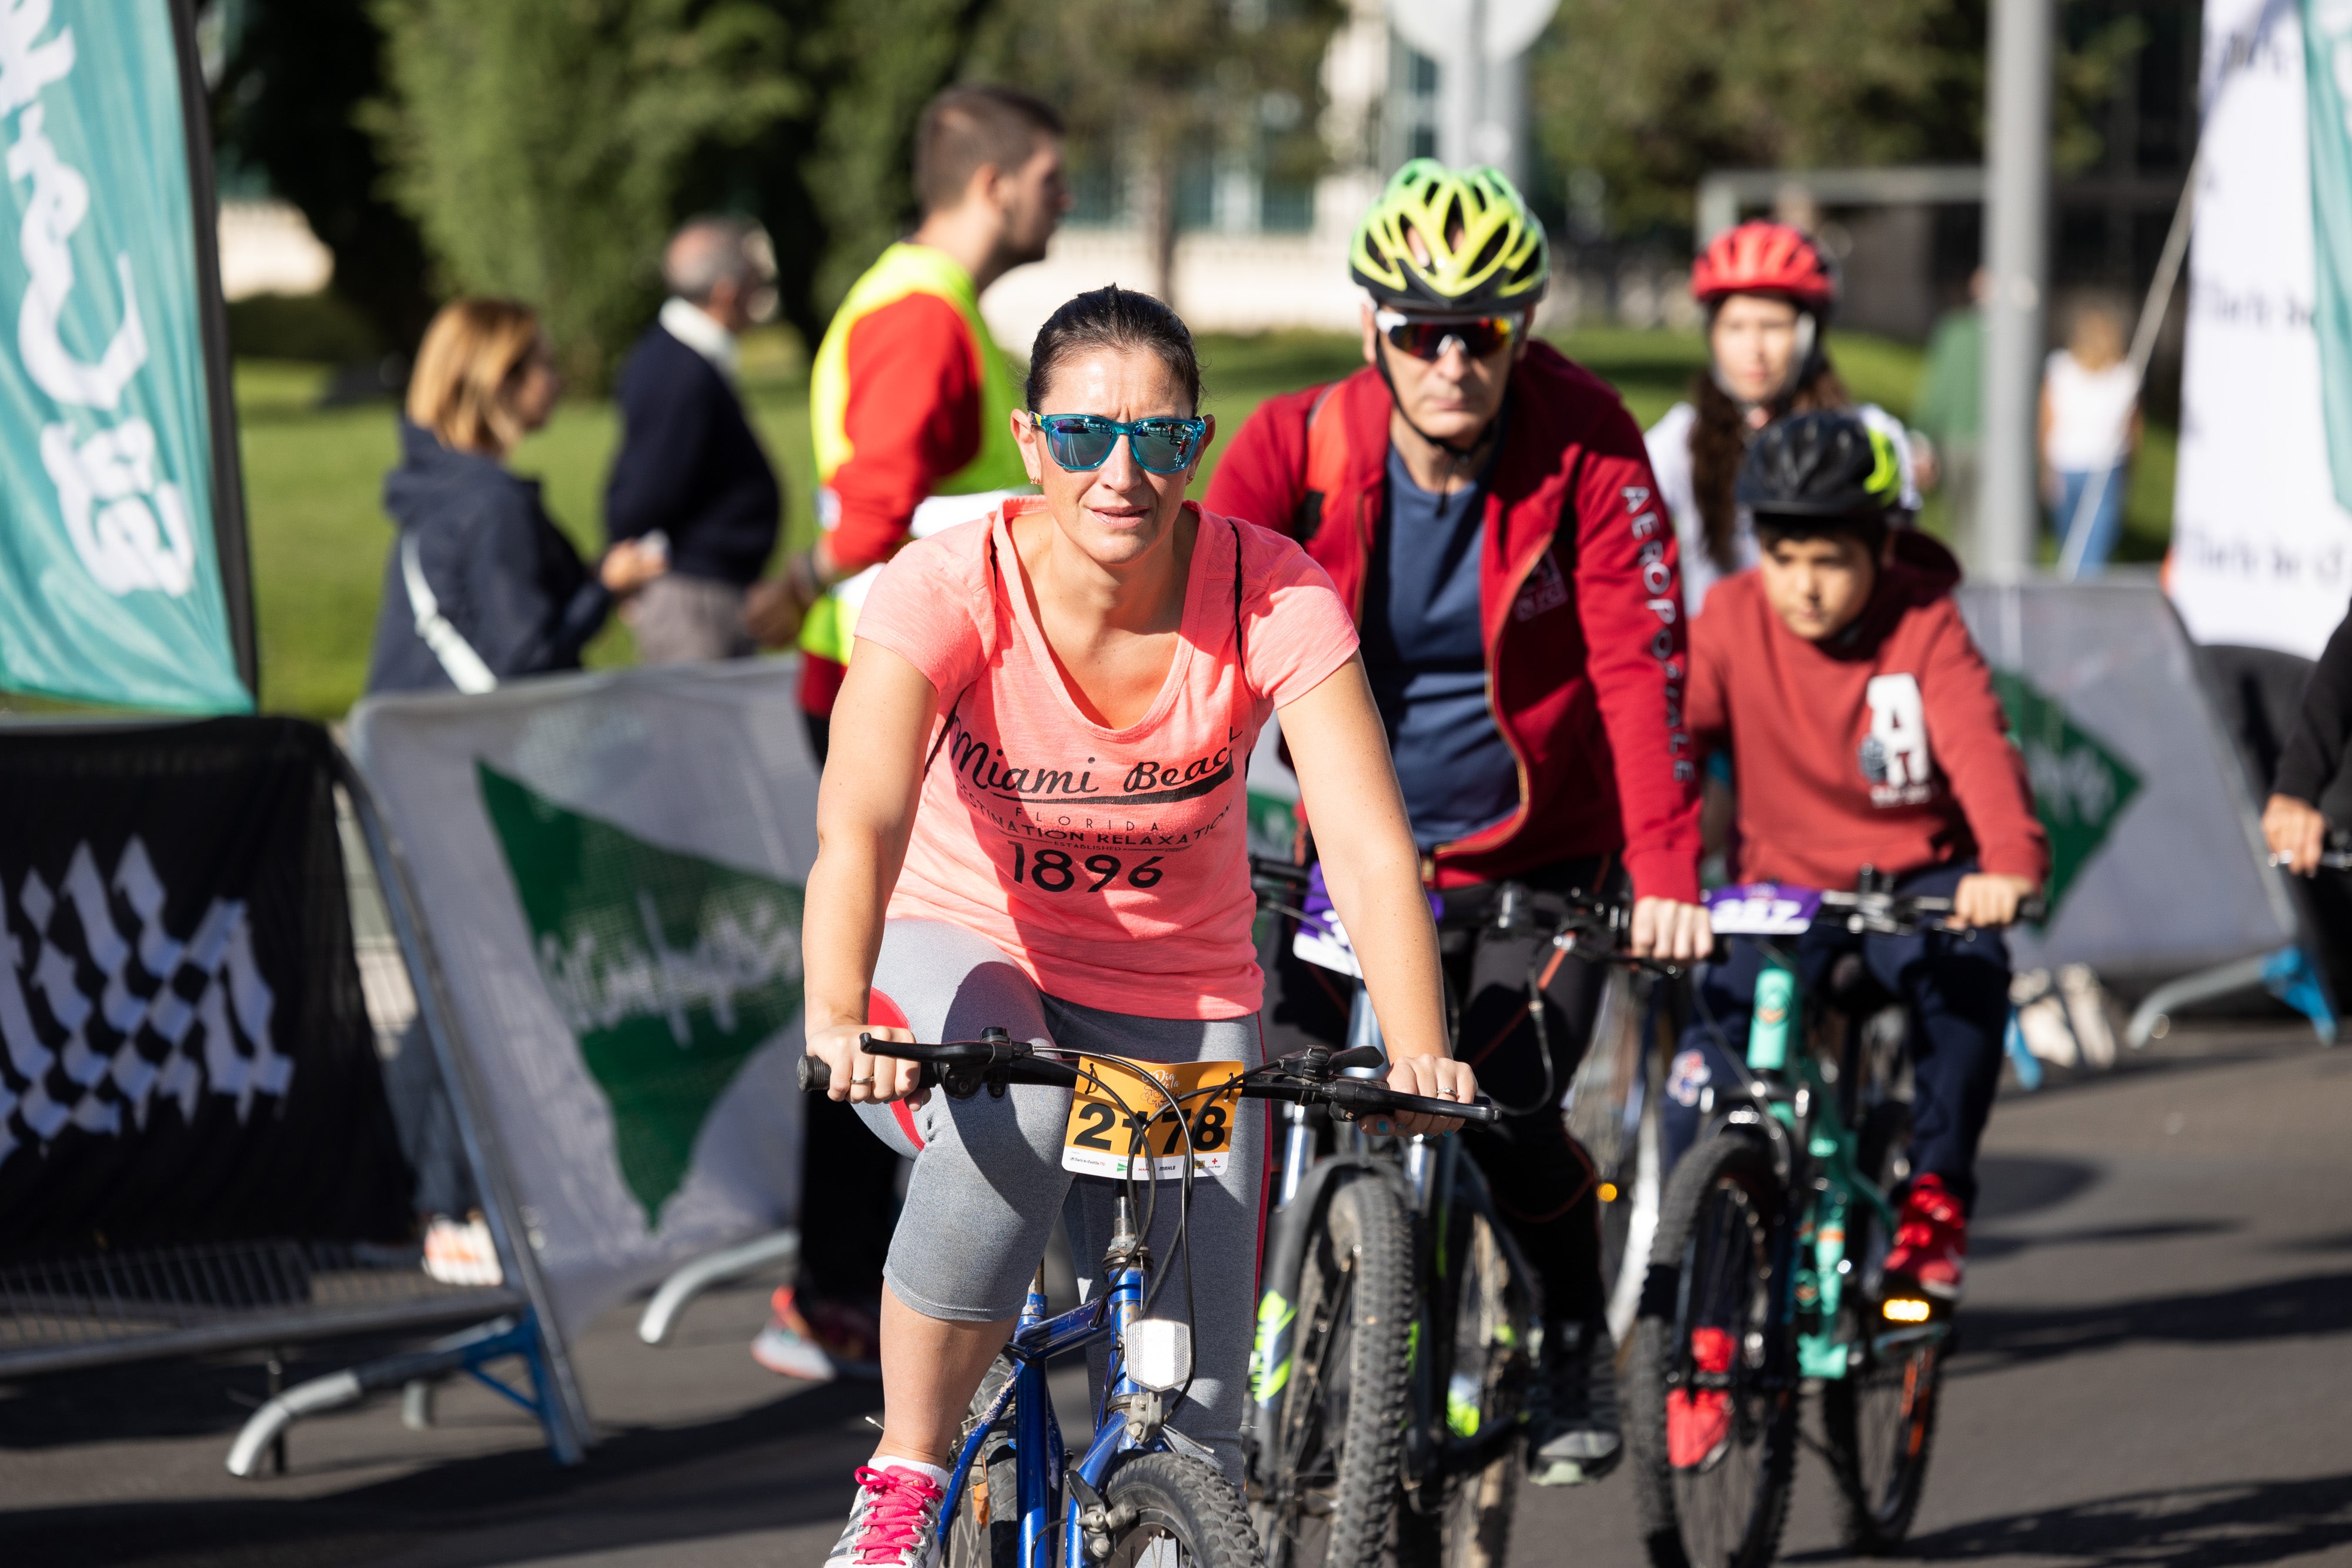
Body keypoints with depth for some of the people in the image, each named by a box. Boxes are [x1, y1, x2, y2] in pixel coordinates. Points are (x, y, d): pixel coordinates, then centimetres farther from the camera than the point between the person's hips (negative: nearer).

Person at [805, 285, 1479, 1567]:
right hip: (966, 958, -2)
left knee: (1191, 1423, -10)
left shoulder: (1276, 600, -21)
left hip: (1180, 997, 2)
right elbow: (860, 824, -38)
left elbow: (1373, 852, -29)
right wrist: (837, 1019, -56)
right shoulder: (947, 587, -24)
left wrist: (1418, 1058, -45)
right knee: (1014, 1124, -37)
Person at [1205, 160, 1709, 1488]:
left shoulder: (1586, 450, -16)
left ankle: (1579, 1343, 10)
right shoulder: (1299, 448, -13)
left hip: (1539, 857, -2)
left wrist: (1665, 874, -32)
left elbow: (1640, 663, -22)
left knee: (1508, 1124, -18)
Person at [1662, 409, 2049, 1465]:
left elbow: (1978, 746, -28)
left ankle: (1936, 1199, -13)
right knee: (1701, 1082, -18)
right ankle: (1700, 1345, -3)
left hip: (1915, 877, -1)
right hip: (1782, 883, 1)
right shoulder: (1733, 619, -9)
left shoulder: (1925, 627, -13)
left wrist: (2008, 863, -48)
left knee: (1965, 974, -36)